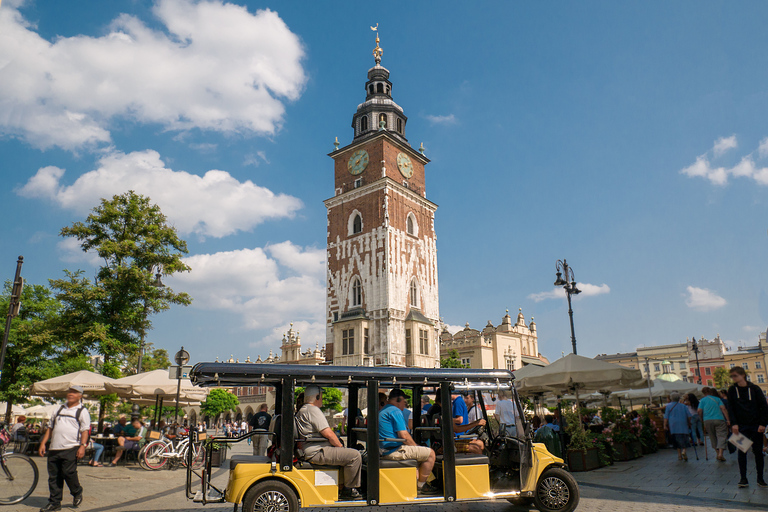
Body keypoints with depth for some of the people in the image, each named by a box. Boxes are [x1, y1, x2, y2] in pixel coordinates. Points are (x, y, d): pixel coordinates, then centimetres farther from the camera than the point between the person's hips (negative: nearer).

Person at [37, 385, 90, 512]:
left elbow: (85, 430, -3)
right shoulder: (59, 409, 19)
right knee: (53, 476, 7)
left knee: (68, 472, -11)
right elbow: (50, 428, 22)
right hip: (54, 449, 5)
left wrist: (83, 446, -14)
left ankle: (77, 493, 14)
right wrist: (43, 443, 13)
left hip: (71, 449, -5)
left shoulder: (82, 411, 3)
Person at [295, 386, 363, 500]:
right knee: (354, 455, -18)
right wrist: (340, 446, -4)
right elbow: (328, 433, -19)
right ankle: (348, 490, -8)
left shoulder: (302, 410, 20)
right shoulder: (313, 410, -14)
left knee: (347, 454, 24)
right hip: (318, 452, -11)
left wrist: (339, 446, 21)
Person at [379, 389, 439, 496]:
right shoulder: (395, 411, -13)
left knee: (422, 451, 28)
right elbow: (404, 436, -18)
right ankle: (421, 486, 2)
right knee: (430, 453, -6)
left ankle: (415, 483, 25)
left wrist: (415, 447, 22)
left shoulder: (382, 411, 19)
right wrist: (415, 446, -1)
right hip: (394, 451, -11)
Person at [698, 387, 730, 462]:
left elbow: (699, 411, -1)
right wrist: (727, 419, -2)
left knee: (713, 437, 13)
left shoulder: (702, 400, 11)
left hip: (707, 420, 1)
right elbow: (723, 409, 0)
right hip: (719, 419, -1)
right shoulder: (717, 399, 14)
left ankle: (718, 453, 16)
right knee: (721, 436, -4)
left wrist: (702, 419, 14)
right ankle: (720, 453, -19)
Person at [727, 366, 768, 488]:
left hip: (756, 426, -1)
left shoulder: (754, 388, -2)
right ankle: (743, 478, 5)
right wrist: (734, 423, -9)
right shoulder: (732, 390, 2)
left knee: (758, 451, 6)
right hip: (741, 426, 1)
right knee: (741, 452, -1)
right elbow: (730, 408, 2)